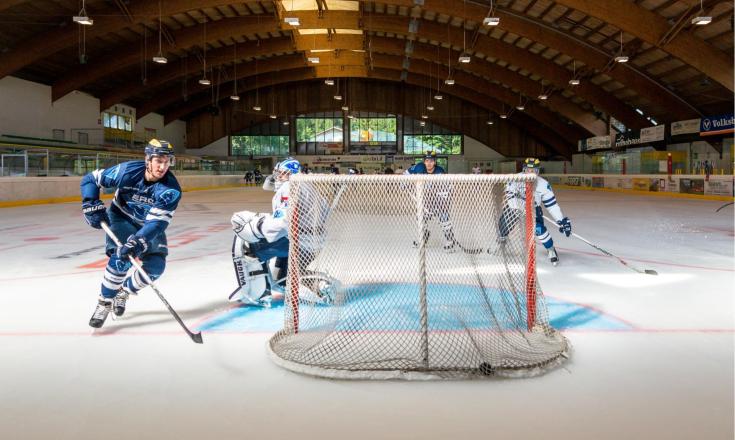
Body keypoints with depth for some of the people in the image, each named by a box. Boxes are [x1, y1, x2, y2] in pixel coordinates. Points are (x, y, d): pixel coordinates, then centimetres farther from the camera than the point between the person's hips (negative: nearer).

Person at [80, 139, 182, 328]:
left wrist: (137, 243, -46)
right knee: (121, 259, -23)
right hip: (121, 218, -1)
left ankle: (123, 291, 17)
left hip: (149, 225, 2)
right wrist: (92, 206, -23)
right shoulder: (128, 171, -26)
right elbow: (90, 179, -12)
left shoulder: (171, 189, -28)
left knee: (155, 266, -11)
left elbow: (157, 222, -33)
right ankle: (104, 302, -2)